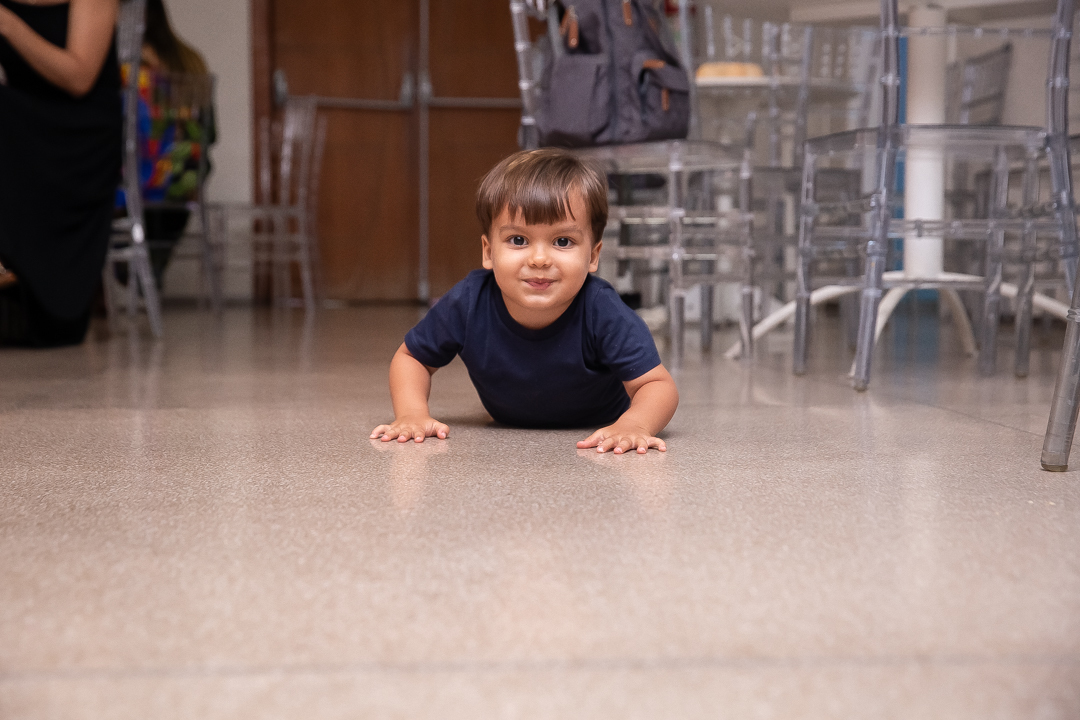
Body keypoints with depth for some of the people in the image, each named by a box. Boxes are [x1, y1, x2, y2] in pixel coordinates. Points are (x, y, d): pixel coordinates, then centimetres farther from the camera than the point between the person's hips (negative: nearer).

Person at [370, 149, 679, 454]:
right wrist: (413, 414, -32)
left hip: (597, 438, -2)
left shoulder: (603, 314, -39)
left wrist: (633, 425, -58)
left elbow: (659, 385, -35)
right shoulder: (467, 303, -32)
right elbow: (411, 356, -13)